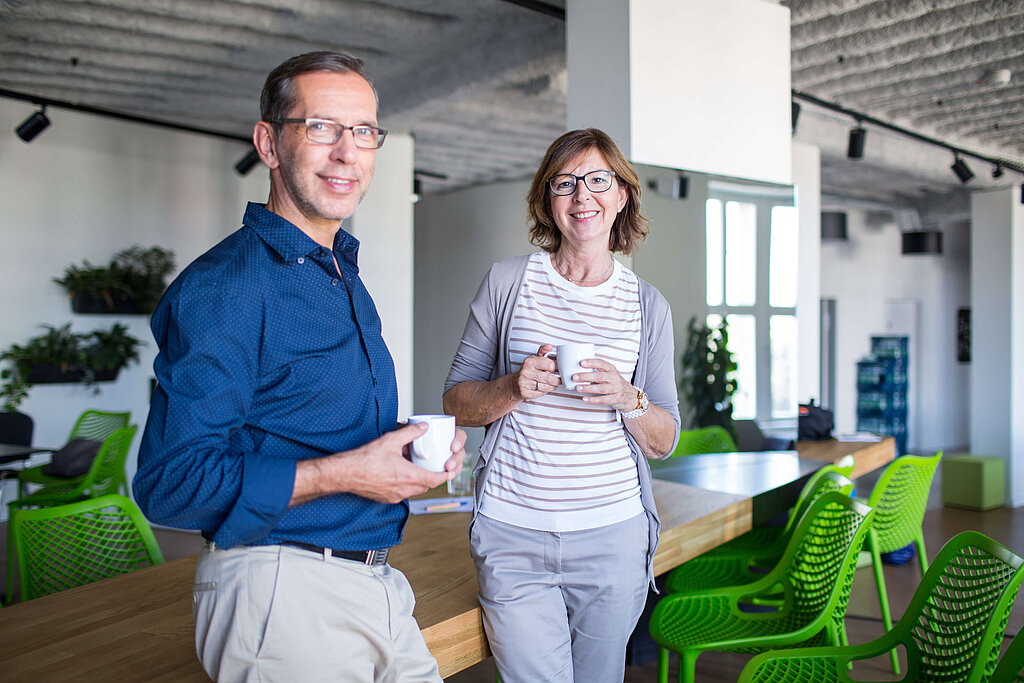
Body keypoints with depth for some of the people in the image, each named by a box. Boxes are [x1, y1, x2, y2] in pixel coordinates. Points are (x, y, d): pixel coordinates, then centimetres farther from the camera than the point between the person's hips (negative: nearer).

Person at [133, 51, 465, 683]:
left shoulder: (345, 274, 12)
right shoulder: (224, 286, -17)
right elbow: (171, 482, -21)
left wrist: (411, 446, 3)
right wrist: (344, 472, -23)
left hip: (376, 583, 8)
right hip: (282, 590, -8)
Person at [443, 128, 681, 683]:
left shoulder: (646, 304, 5)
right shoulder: (508, 281, 2)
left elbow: (665, 442, 7)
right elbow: (456, 402, 5)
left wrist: (628, 399, -14)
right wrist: (513, 389, -15)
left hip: (612, 537, 2)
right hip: (512, 533, -1)